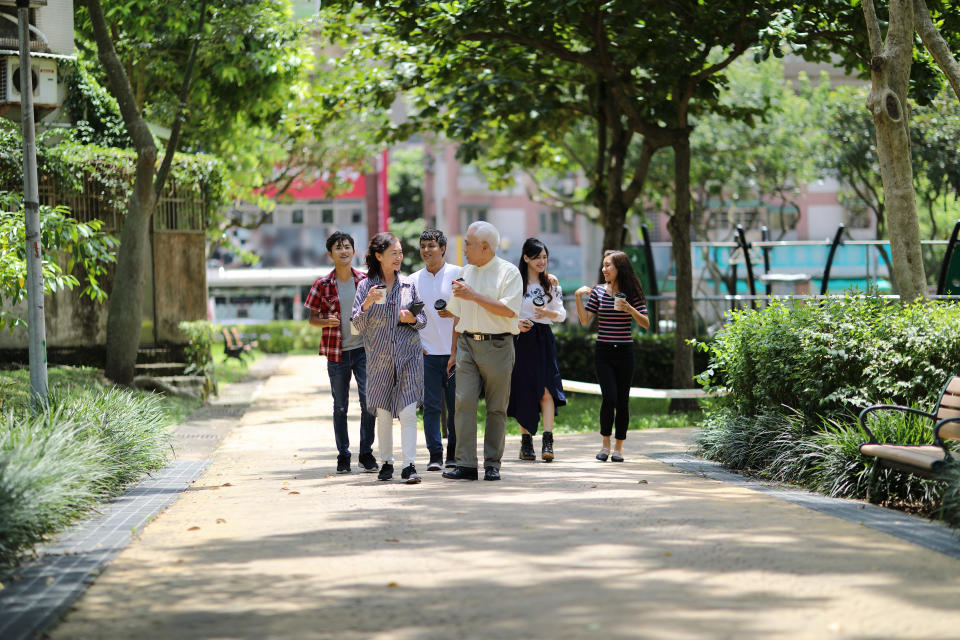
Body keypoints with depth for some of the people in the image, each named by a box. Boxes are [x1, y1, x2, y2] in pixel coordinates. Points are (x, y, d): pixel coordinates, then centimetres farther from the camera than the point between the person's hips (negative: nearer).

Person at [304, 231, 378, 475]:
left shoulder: (365, 280, 4)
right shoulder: (323, 285, 1)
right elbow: (312, 318, 7)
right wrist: (327, 321, -13)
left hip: (363, 348, 0)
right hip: (337, 352, 0)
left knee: (369, 401, -7)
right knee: (340, 406, 6)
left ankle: (366, 453, 5)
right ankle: (343, 455, 16)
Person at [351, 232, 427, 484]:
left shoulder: (408, 284, 5)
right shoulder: (366, 286, 2)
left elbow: (423, 319, 11)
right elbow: (358, 326, 0)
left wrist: (413, 319, -11)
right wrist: (367, 304, -18)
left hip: (409, 356, 0)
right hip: (380, 357, 0)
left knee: (408, 411, -10)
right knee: (383, 413, 6)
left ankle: (409, 466, -12)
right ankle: (386, 463, 19)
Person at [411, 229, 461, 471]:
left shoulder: (458, 274, 2)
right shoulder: (413, 280, 9)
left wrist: (453, 313, -15)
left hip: (454, 352, -1)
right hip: (427, 352, 2)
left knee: (456, 404, 2)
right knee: (431, 405, -2)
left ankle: (454, 454, 12)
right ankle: (435, 455, 1)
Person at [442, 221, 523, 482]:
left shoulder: (508, 272, -2)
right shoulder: (466, 272, 16)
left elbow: (508, 310, -15)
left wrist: (474, 296, -16)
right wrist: (453, 351, 20)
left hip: (497, 345, -4)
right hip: (467, 343, 4)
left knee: (496, 408, 1)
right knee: (464, 402, -8)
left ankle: (492, 464, 8)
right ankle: (465, 464, -9)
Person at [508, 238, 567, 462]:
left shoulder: (552, 283, 8)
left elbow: (562, 314, 10)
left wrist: (550, 313, -11)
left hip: (543, 339, 1)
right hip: (521, 341, -1)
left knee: (546, 388, -12)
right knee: (523, 390, 1)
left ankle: (547, 441, -18)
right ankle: (526, 441, 10)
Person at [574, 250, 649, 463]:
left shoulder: (632, 293, 2)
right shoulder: (598, 291, 4)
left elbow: (645, 324, 0)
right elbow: (585, 321, 0)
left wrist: (630, 310, -15)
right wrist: (579, 297, -9)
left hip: (624, 352, 0)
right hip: (603, 352, 0)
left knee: (622, 401, 1)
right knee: (609, 397, -12)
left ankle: (618, 448, 10)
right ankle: (605, 443, 4)